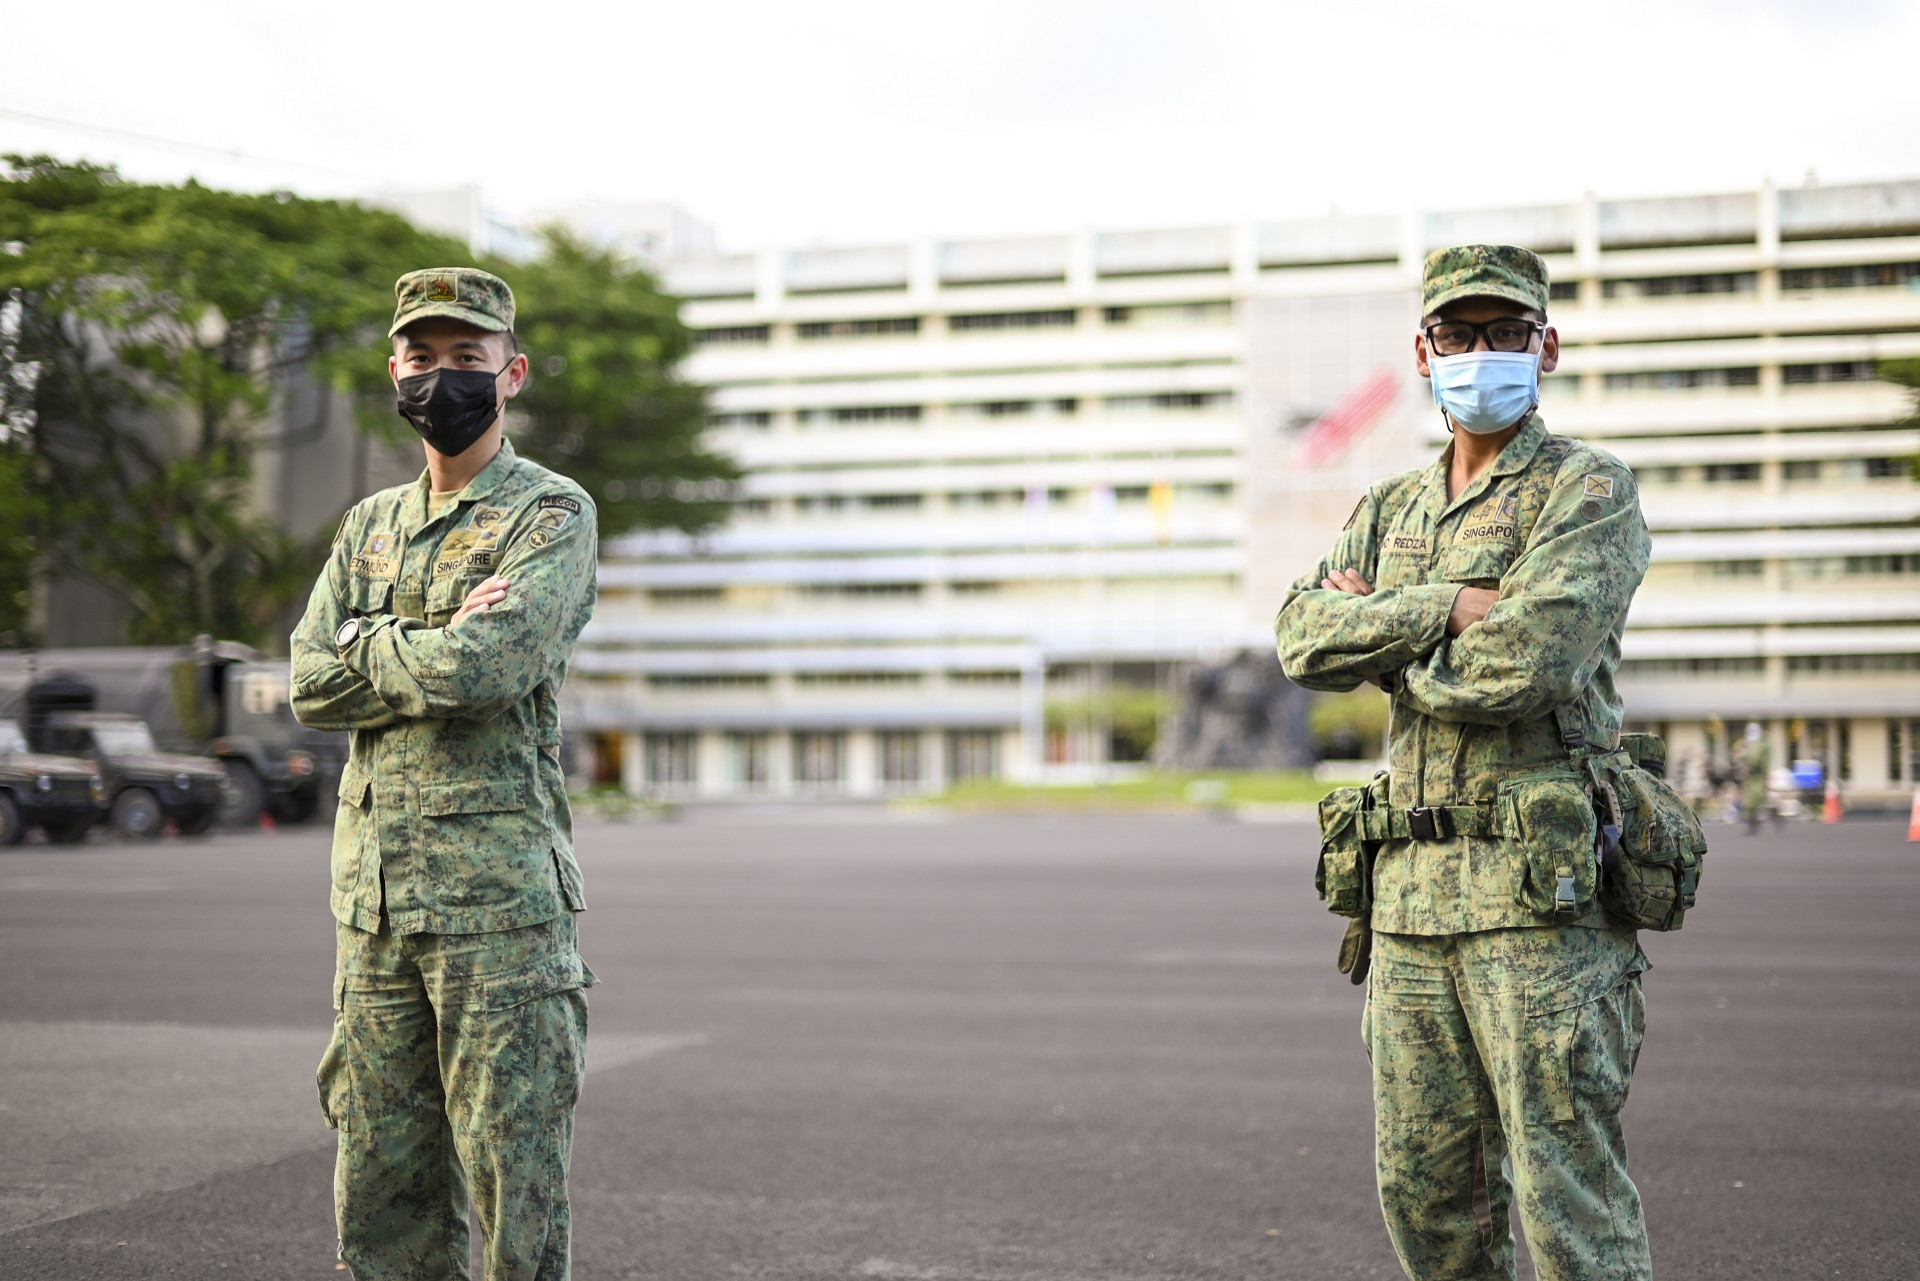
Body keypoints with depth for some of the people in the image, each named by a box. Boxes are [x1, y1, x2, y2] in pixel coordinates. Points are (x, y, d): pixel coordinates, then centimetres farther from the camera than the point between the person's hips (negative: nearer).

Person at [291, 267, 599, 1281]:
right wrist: (440, 643, -7)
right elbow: (312, 686, 4)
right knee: (380, 1189, 11)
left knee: (514, 1184, -1)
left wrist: (368, 646, -3)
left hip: (499, 890, -6)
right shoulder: (370, 526, 17)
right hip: (371, 889, 6)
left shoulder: (553, 515, -3)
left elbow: (482, 669, -19)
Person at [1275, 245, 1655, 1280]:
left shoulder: (1589, 492, -3)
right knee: (1422, 1189, 13)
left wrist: (1383, 638, -2)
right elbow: (1303, 640, 0)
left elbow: (1526, 658, -19)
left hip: (1540, 892, -7)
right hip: (1411, 892, 7)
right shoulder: (1388, 512, 17)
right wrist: (1447, 605, -13)